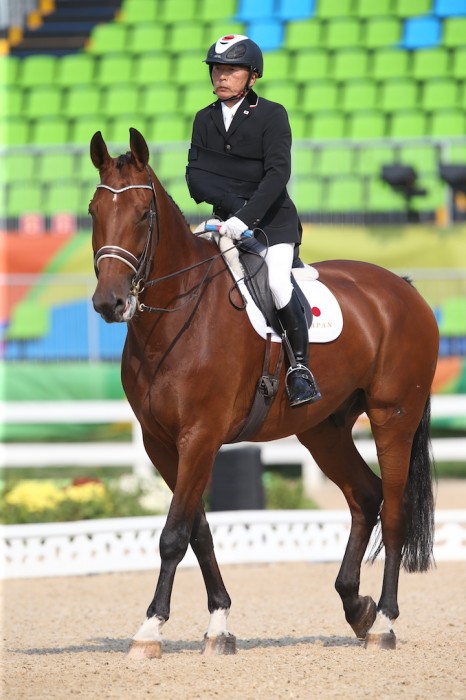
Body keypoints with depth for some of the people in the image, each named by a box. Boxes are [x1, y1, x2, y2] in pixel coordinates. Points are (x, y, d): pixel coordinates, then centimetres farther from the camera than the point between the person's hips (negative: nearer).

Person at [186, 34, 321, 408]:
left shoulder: (272, 115, -7)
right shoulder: (205, 120, 8)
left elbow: (278, 172, -18)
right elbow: (195, 176, 1)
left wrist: (246, 216, -30)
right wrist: (232, 203, -17)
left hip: (273, 220, -6)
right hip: (228, 221, 6)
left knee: (278, 281, -27)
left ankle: (300, 366, -15)